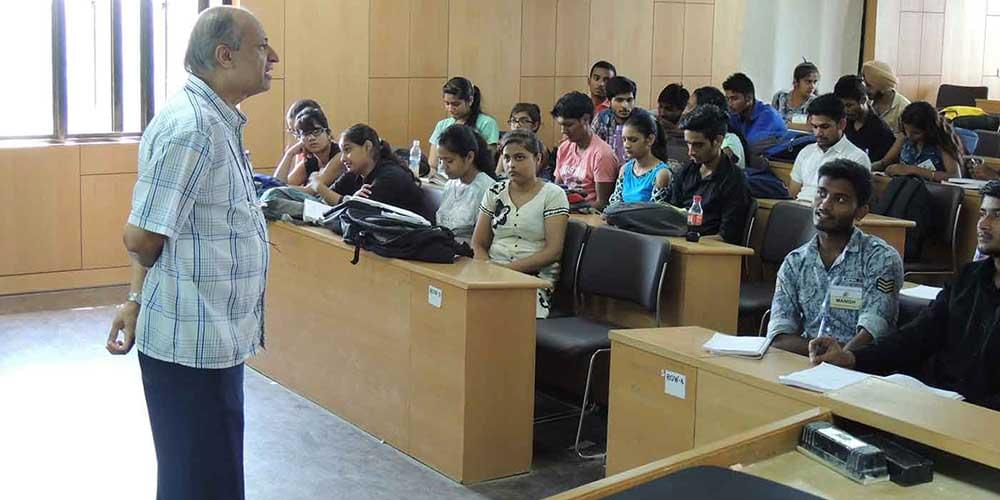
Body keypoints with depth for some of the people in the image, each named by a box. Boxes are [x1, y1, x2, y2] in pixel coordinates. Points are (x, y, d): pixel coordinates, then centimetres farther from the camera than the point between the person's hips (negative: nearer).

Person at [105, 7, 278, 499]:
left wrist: (137, 300, 11)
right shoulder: (191, 128, -22)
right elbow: (142, 238, -20)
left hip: (211, 334, 10)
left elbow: (158, 230, 14)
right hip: (193, 341, -10)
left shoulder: (216, 120, 10)